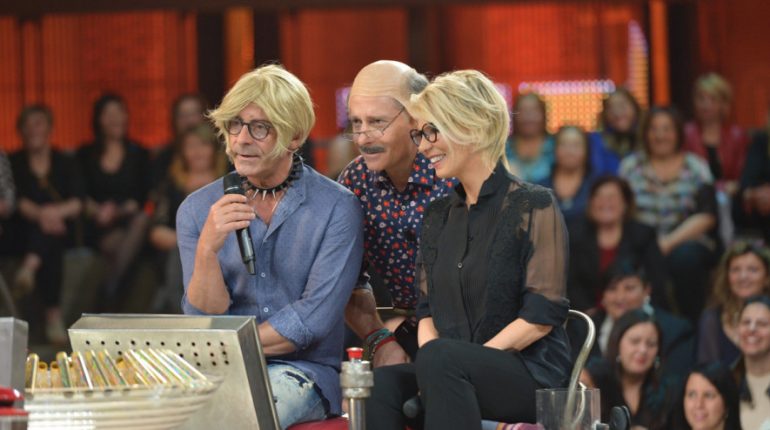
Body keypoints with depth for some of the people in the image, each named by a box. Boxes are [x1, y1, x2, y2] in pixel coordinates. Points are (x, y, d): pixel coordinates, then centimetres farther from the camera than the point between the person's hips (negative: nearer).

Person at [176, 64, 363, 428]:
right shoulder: (198, 209, 7)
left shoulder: (336, 207, -3)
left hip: (303, 369, -2)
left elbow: (315, 317, -10)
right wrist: (207, 249, -17)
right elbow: (206, 323, 0)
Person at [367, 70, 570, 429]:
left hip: (530, 372, -5)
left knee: (441, 358, -36)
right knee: (381, 384, -27)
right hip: (452, 376, 5)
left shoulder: (533, 206, -2)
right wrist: (433, 368, -9)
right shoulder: (438, 217, 18)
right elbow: (428, 309, 15)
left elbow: (541, 316, -10)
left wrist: (437, 359, -16)